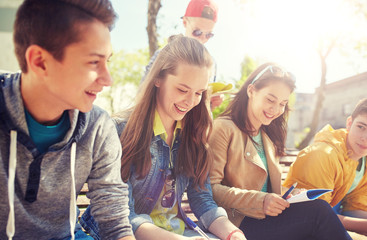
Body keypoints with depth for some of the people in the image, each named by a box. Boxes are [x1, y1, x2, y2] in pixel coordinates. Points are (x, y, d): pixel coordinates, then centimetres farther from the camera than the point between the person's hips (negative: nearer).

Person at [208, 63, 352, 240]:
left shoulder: (268, 136, 19)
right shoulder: (223, 129, -7)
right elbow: (210, 187, -15)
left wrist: (289, 193, -1)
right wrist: (260, 201, -22)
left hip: (267, 217, 7)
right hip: (239, 223, -6)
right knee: (318, 210, -23)